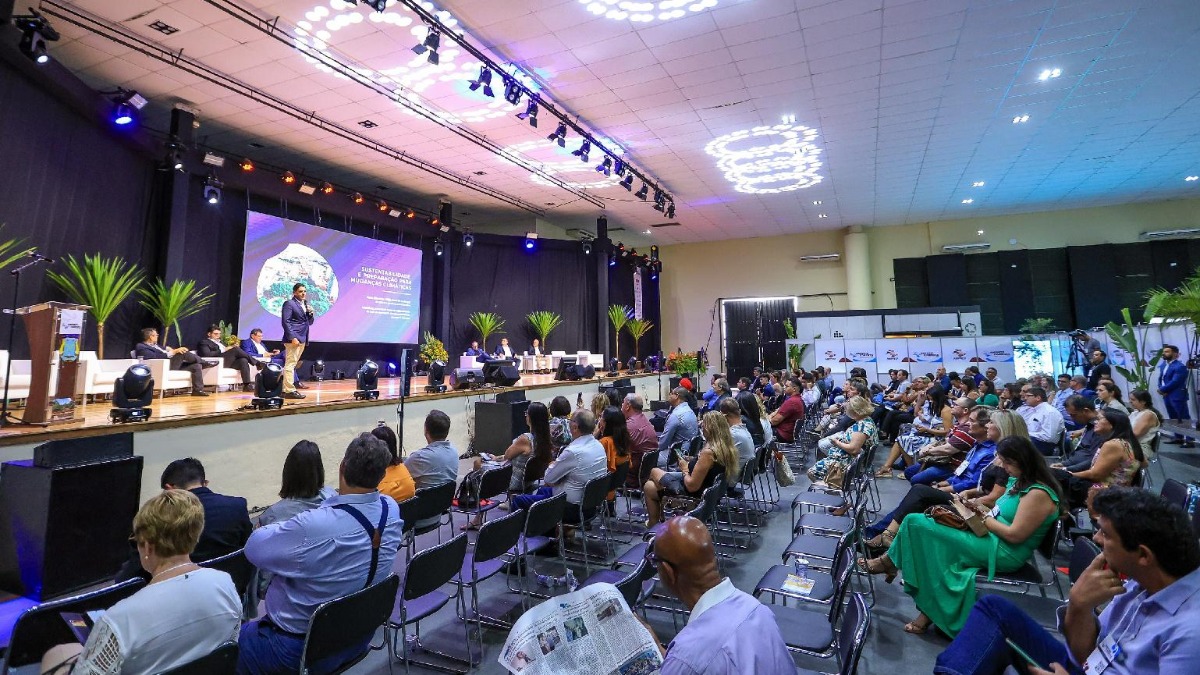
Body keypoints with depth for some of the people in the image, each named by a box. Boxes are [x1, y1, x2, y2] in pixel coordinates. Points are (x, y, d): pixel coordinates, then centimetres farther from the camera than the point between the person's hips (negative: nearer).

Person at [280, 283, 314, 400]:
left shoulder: (305, 304, 20)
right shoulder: (289, 304, -5)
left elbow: (310, 322, 23)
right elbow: (285, 321, -13)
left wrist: (310, 313, 2)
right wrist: (292, 337, -20)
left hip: (302, 339, 9)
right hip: (293, 339, -9)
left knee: (292, 364, 10)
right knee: (290, 364, -9)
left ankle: (285, 389, 15)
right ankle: (290, 390, -10)